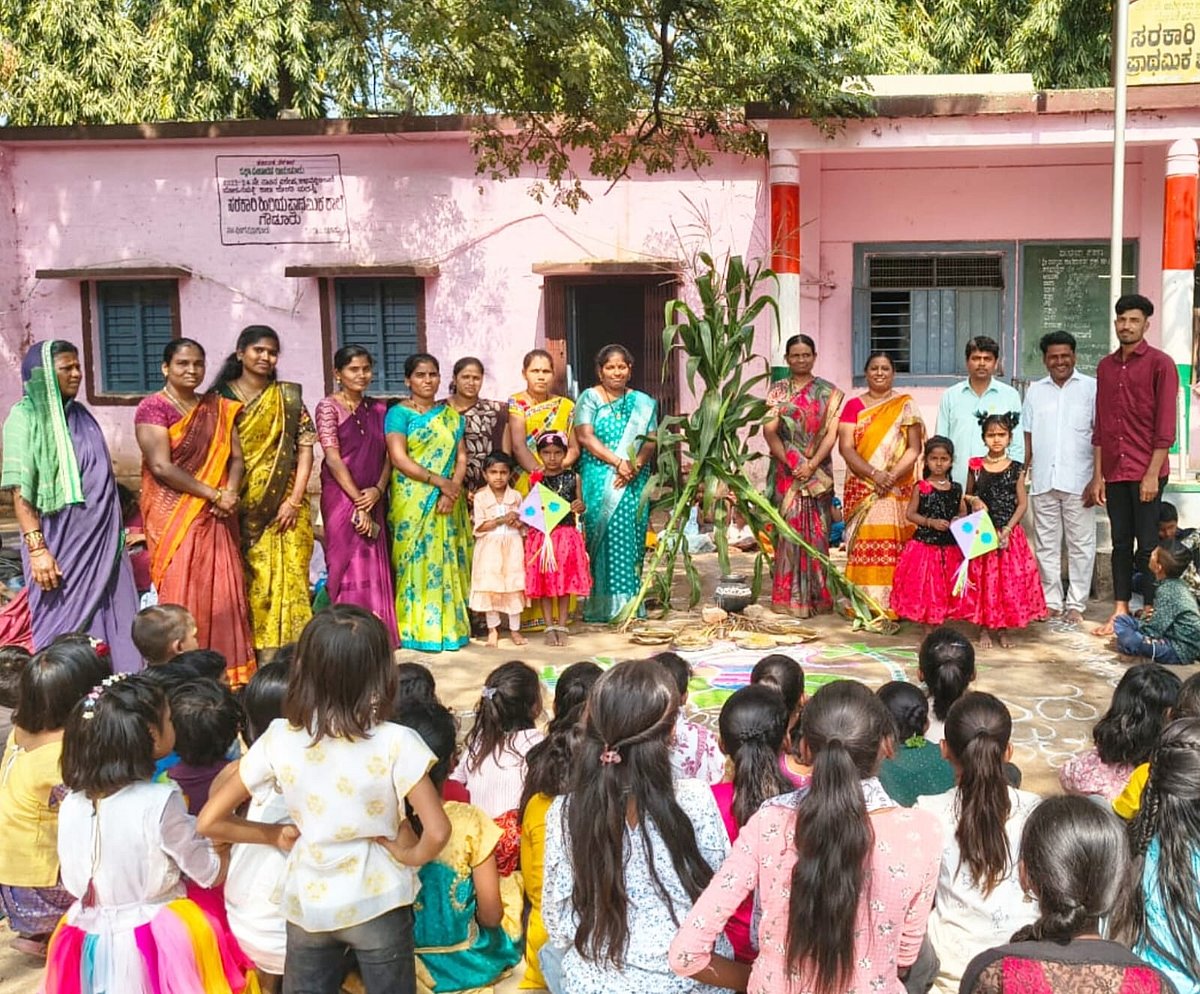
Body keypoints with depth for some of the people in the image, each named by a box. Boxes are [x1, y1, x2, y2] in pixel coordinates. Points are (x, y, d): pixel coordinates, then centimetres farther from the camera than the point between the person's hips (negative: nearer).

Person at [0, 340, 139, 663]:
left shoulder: (81, 415, 12)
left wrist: (118, 531, 17)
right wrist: (37, 549, -19)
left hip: (100, 540, 6)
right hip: (61, 544, -6)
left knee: (111, 627, 5)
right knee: (65, 632, 1)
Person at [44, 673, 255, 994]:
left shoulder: (72, 803, -8)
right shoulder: (160, 802, -24)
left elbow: (72, 881, 4)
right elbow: (210, 873, -13)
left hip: (91, 944, 5)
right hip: (157, 943, -5)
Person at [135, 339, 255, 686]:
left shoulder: (218, 408, 13)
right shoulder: (153, 408, -5)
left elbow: (236, 456, 8)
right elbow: (161, 466, -14)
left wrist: (230, 494, -11)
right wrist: (213, 494, -13)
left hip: (215, 517, 5)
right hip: (173, 516, -5)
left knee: (222, 592, 3)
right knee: (180, 595, -4)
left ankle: (226, 671, 10)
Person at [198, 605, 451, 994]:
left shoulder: (279, 740, -13)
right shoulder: (395, 743, -21)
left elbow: (210, 821, -8)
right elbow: (437, 832, -26)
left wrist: (277, 835, 4)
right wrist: (411, 855, -6)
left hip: (307, 906, 2)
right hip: (377, 904, -2)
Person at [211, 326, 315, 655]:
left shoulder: (289, 396, 6)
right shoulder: (221, 397, 5)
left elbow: (305, 448, 2)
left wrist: (295, 500, -6)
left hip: (284, 506, 1)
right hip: (240, 507, 0)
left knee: (289, 577, -4)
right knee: (247, 581, 0)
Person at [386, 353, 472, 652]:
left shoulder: (451, 415, 14)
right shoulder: (399, 414, -1)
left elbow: (461, 457, 9)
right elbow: (399, 459, -11)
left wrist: (453, 489, -9)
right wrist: (440, 481, -14)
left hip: (448, 502, 4)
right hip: (412, 501, -4)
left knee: (447, 561, 4)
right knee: (416, 559, -5)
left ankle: (449, 625, 9)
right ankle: (416, 630, -1)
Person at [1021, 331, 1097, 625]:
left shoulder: (1090, 388, 0)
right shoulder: (1035, 390, 11)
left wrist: (1098, 479, -8)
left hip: (1078, 481, -3)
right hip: (1042, 480, 3)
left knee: (1080, 544, 2)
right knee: (1046, 544, 8)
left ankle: (1075, 603, 10)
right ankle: (1051, 601, 17)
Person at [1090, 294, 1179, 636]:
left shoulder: (1160, 364, -4)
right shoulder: (1105, 367, 12)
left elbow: (1165, 425, -8)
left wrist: (1152, 474, -13)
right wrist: (1098, 475, 10)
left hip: (1146, 473, -5)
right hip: (1114, 472, 5)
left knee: (1147, 545, -1)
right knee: (1120, 543, 9)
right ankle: (1120, 612, 15)